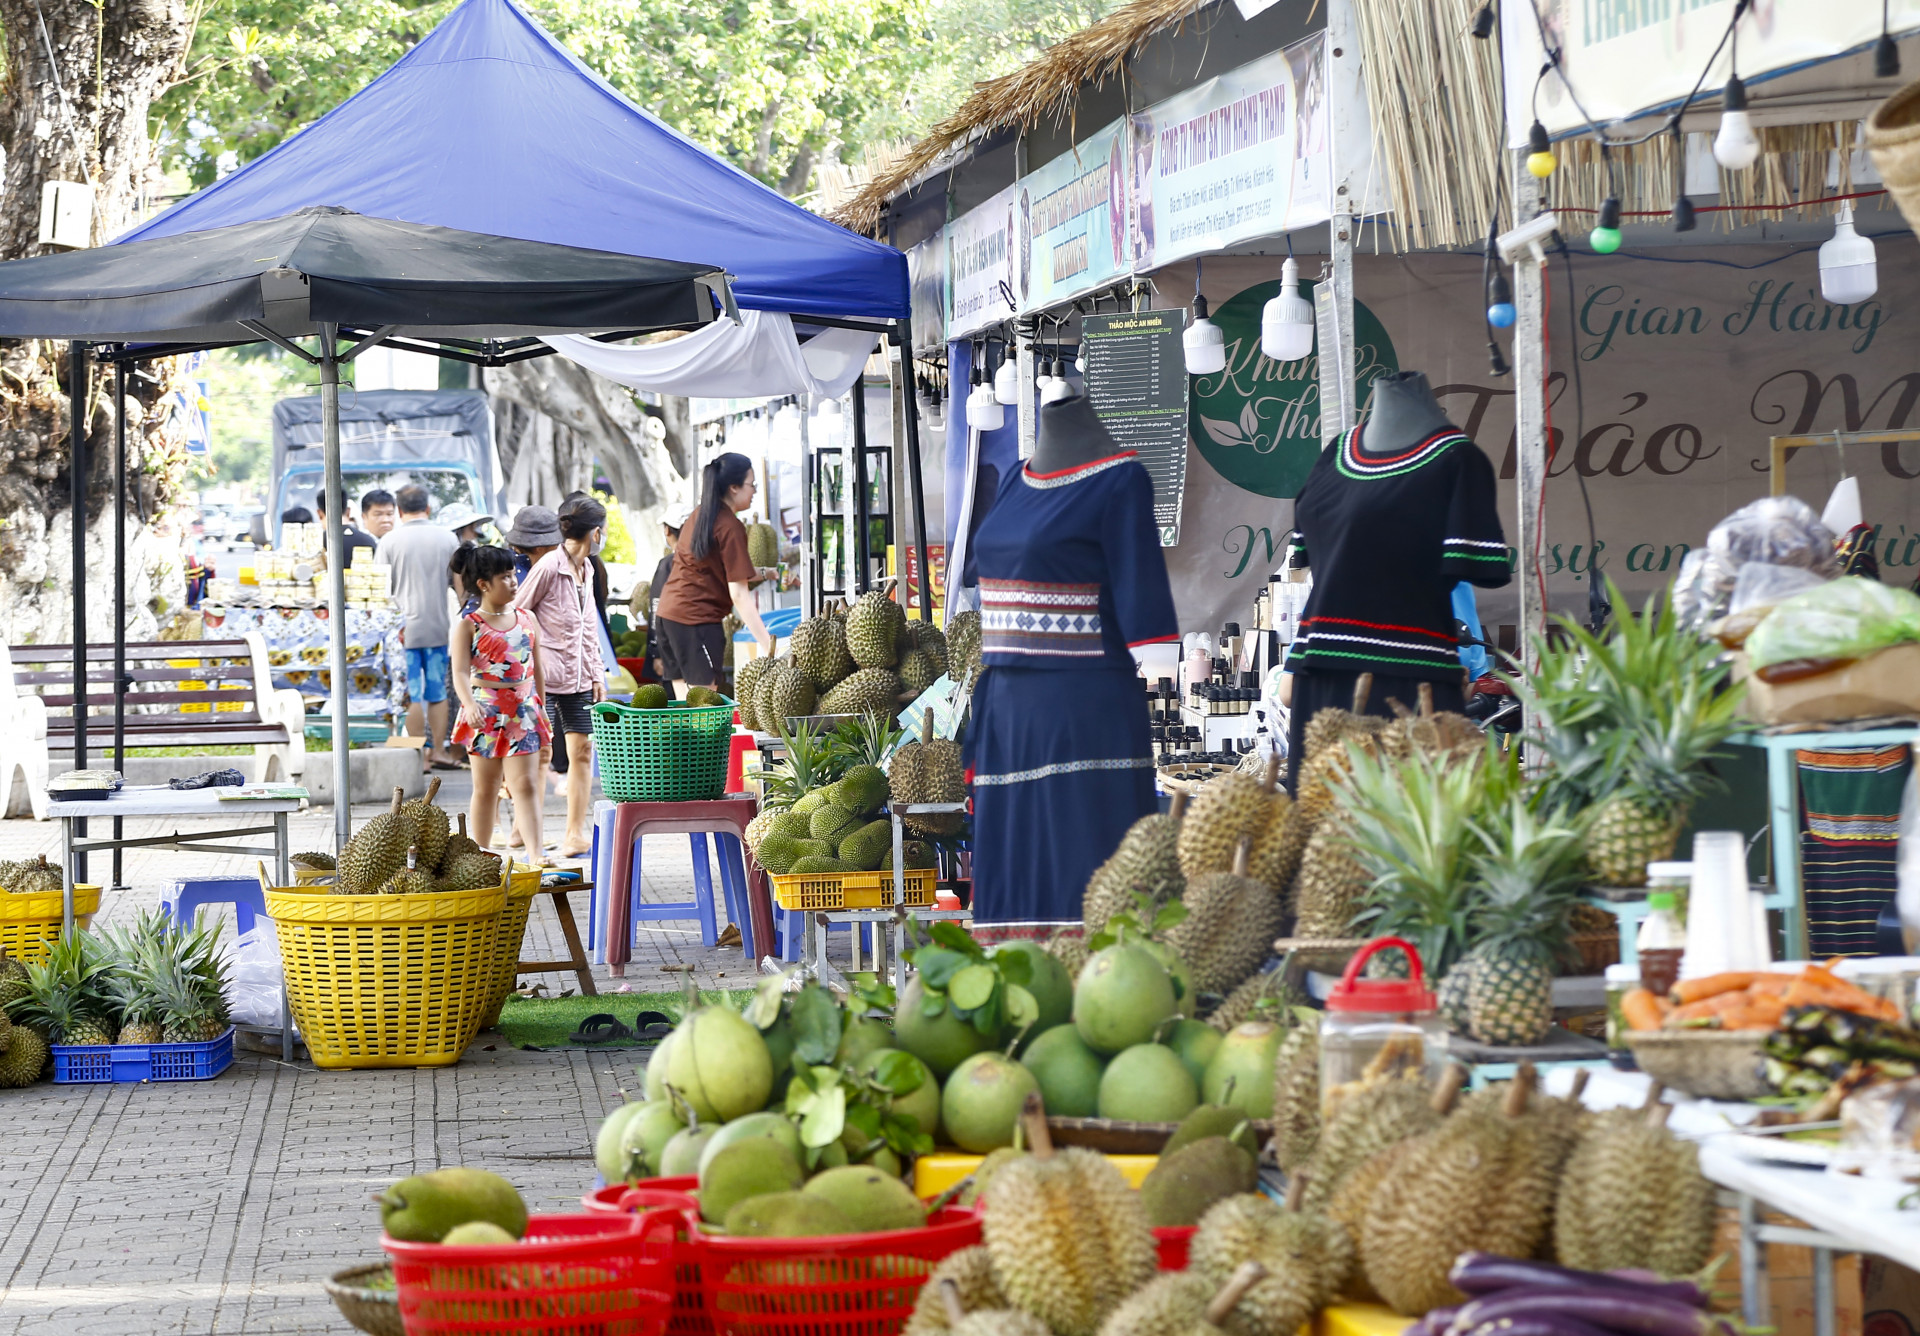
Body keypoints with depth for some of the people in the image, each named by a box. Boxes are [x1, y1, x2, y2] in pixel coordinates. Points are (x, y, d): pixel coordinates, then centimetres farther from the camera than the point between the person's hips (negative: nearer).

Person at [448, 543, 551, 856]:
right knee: (485, 789, 8)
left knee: (525, 785, -7)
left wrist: (541, 708, 18)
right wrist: (469, 705, -33)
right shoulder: (469, 627, -5)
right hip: (486, 713, -2)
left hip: (523, 713, 2)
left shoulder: (526, 619, 8)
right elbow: (460, 672, -16)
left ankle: (536, 854, -15)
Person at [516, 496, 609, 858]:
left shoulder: (586, 569, 12)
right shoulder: (548, 567, -13)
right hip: (544, 677, -8)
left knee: (582, 750, 3)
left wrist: (597, 673, 17)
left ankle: (575, 834, 9)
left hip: (578, 677, 8)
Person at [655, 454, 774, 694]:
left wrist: (760, 573, 23)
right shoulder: (731, 528, -13)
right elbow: (739, 594, -17)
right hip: (697, 619, -9)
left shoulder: (700, 515, 12)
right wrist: (767, 644, -20)